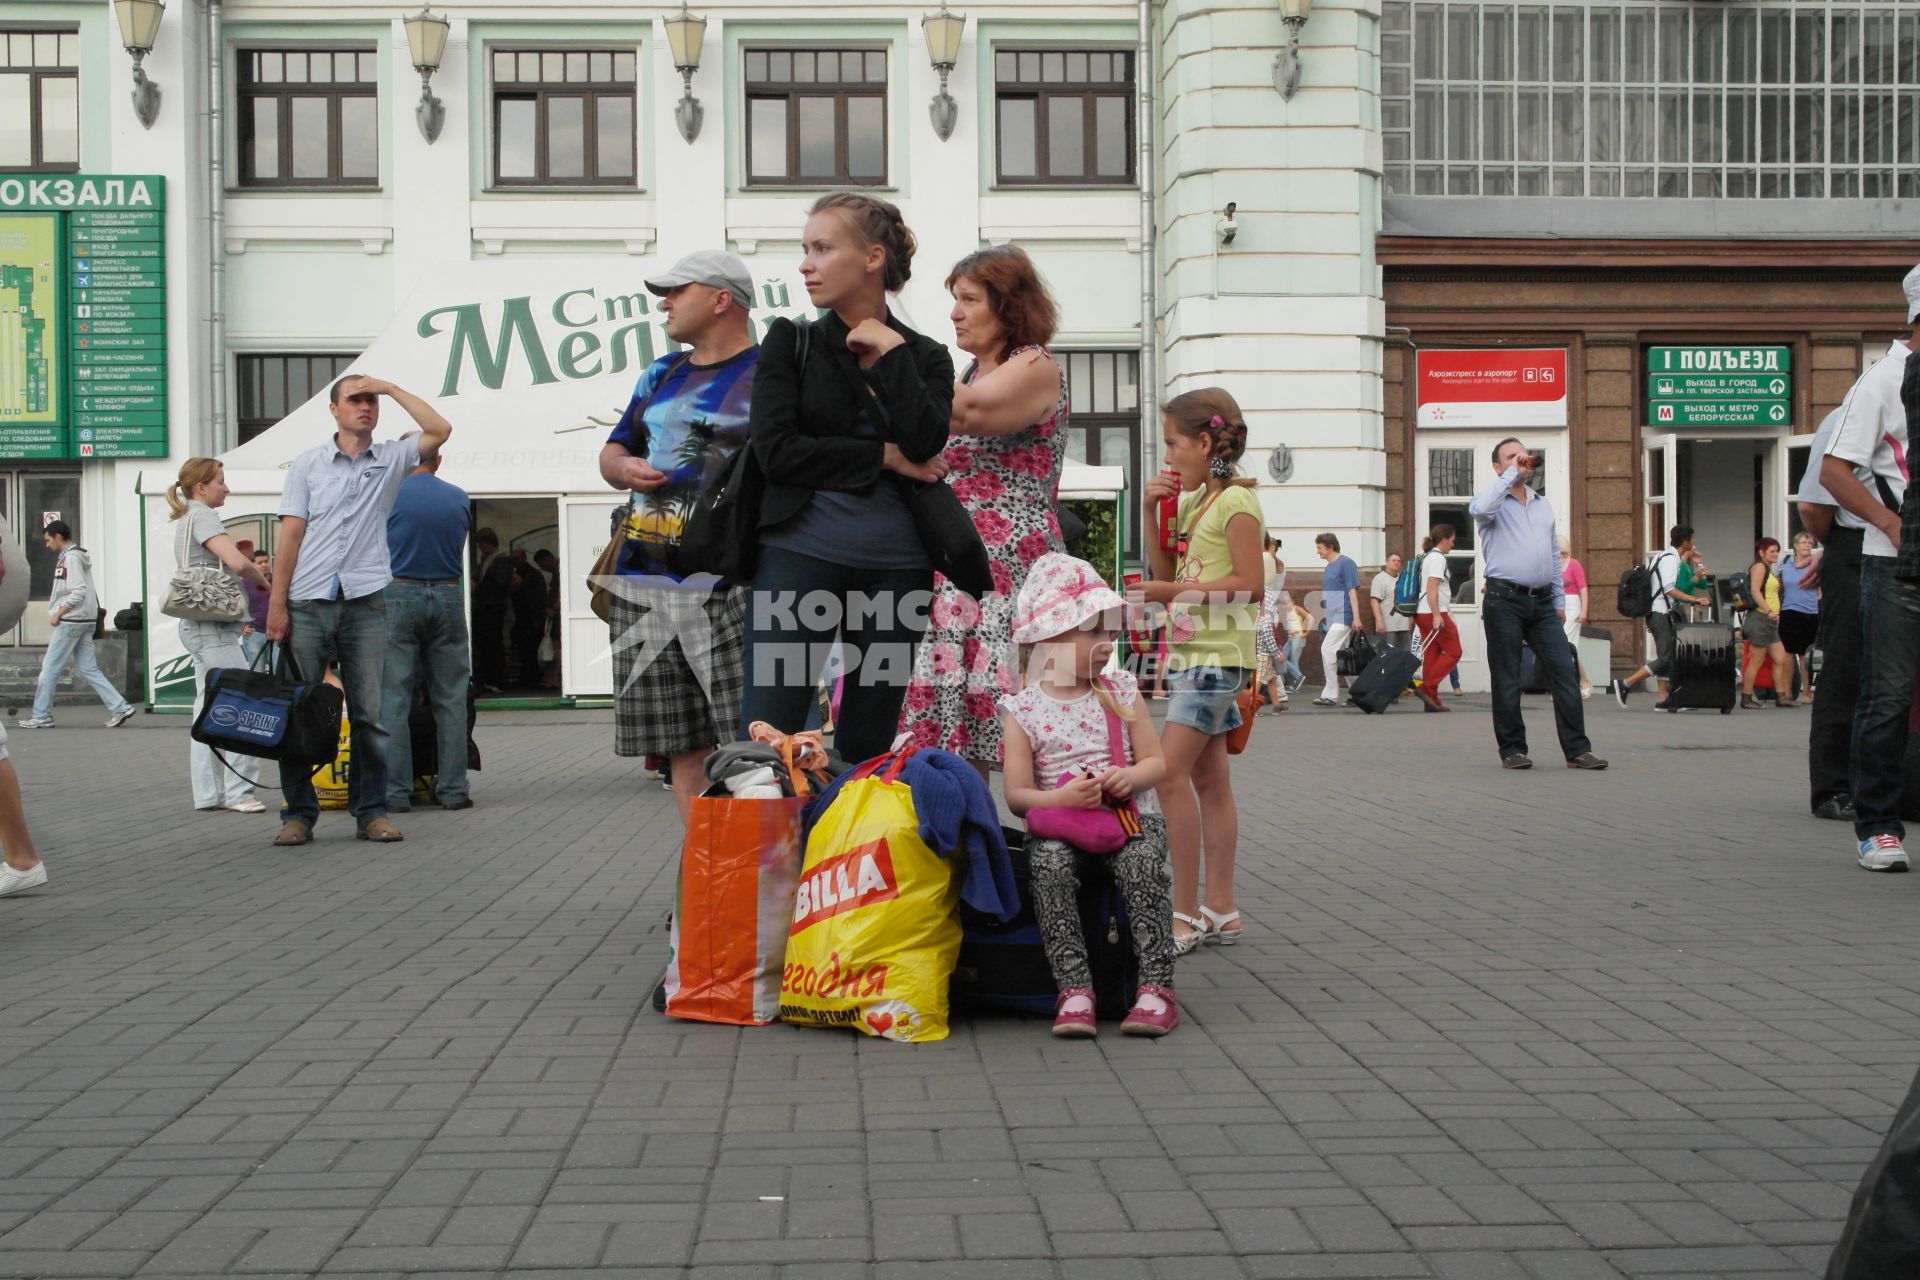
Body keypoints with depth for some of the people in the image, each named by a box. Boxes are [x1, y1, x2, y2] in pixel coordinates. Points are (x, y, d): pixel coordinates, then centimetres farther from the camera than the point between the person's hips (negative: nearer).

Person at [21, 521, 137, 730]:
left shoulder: (71, 558, -12)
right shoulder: (76, 556, 16)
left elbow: (78, 592, -21)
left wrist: (58, 613, -14)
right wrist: (58, 609, 14)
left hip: (70, 621, -9)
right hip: (84, 621, 9)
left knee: (50, 668, -1)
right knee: (88, 669, 7)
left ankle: (41, 716, 6)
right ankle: (120, 707, 1)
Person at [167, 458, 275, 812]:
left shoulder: (188, 519, 20)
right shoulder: (203, 517, -11)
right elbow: (238, 562, -24)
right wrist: (262, 580, -5)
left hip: (200, 626, 10)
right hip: (213, 628, -10)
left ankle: (208, 792, 13)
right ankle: (238, 791, -9)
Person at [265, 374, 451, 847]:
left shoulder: (391, 459, 11)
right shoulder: (308, 464, 9)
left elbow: (440, 430, -4)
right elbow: (290, 535, 4)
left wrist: (390, 387, -1)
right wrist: (277, 604, -3)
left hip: (366, 601, 0)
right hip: (308, 602, 0)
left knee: (371, 714, 1)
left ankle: (371, 812, 8)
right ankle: (298, 814, 8)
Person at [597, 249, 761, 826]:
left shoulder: (770, 374, -2)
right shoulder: (660, 375, 20)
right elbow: (613, 451, 27)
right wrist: (624, 467, 5)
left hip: (726, 589, -7)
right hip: (643, 584, 7)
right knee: (681, 748, 8)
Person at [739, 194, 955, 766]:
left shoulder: (925, 357, 9)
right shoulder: (791, 342, 7)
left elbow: (924, 441, -10)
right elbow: (775, 450, -7)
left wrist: (891, 351, -5)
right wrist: (884, 458, -6)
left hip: (895, 568, 2)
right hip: (801, 553, -1)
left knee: (867, 749, 7)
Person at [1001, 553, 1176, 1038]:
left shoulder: (1121, 692, 10)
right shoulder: (1022, 709, 2)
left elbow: (1156, 762, 10)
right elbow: (1017, 794, -1)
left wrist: (1131, 777, -13)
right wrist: (1060, 798, -20)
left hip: (1130, 814, 1)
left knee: (1142, 864, -30)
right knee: (1050, 865, -32)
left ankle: (1156, 987, -27)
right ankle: (1074, 990, -29)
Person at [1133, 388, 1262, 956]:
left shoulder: (1235, 500, -10)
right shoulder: (1194, 501, 17)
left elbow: (1249, 583, -18)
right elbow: (1163, 573, 15)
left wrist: (1172, 591, -19)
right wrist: (1152, 511, 5)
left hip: (1218, 655, -10)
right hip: (1191, 653, 10)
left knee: (1170, 772, -15)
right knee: (1208, 780, 9)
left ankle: (1185, 914, -13)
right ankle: (1219, 910, 13)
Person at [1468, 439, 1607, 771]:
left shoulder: (1543, 504, 20)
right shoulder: (1493, 502, 2)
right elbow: (1480, 509, -25)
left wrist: (1560, 601, 19)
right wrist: (1512, 472, -16)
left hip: (1542, 602, 5)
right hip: (1504, 601, -5)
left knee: (1565, 671, -3)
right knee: (1507, 679, 0)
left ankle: (1577, 749, -2)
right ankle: (1512, 750, 8)